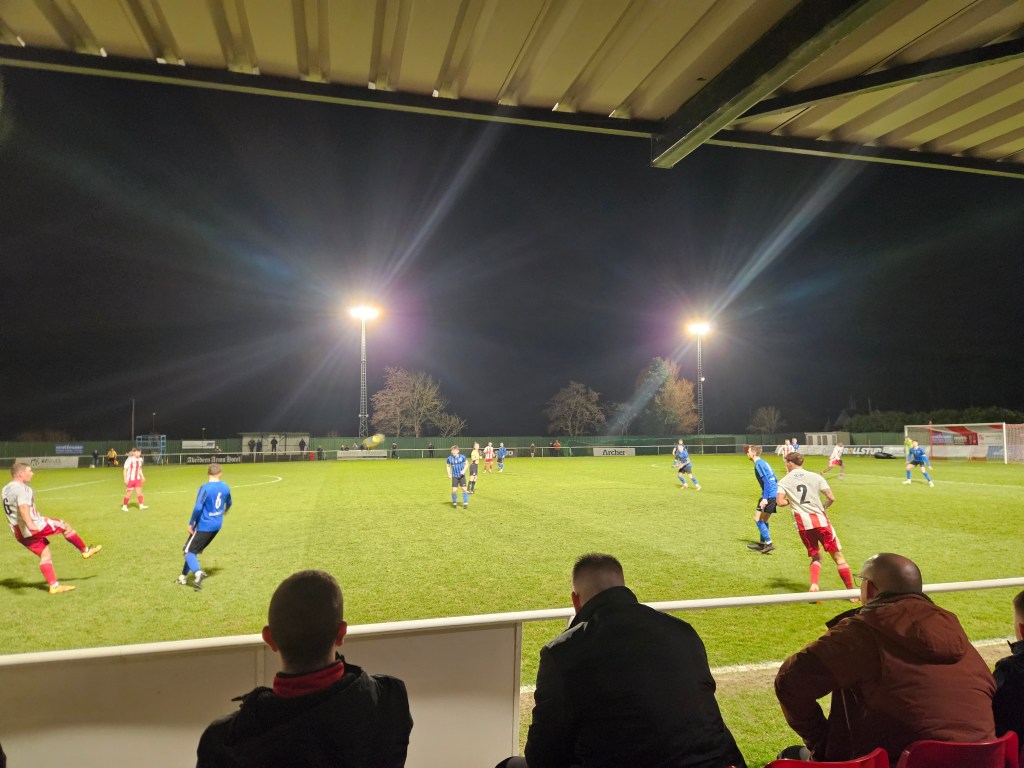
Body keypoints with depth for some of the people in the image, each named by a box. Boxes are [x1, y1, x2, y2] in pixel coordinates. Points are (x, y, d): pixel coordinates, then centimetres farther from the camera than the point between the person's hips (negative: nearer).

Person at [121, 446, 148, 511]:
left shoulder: (140, 459, 5)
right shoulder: (129, 460, -16)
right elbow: (125, 469, -13)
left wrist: (142, 476, 12)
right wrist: (125, 479, -17)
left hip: (137, 479, 5)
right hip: (130, 479, -5)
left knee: (139, 491, -1)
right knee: (129, 493, 2)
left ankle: (141, 505, 0)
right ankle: (124, 506, 17)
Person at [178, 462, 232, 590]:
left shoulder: (205, 488, -18)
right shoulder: (225, 487, 2)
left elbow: (198, 508, -23)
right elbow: (229, 503, 19)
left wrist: (191, 523, -10)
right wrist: (223, 512, 41)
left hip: (204, 526, -7)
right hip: (217, 525, 7)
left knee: (188, 551, 2)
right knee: (195, 550, 21)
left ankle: (198, 572, -22)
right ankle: (184, 576, 27)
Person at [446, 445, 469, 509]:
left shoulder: (462, 457, -10)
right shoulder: (449, 458, -7)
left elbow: (466, 464, 3)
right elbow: (448, 466, 8)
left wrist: (464, 470, -14)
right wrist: (449, 474, -5)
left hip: (462, 476, 0)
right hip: (454, 476, 1)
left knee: (464, 489, -4)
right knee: (454, 490, -5)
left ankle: (465, 503, 9)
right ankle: (454, 503, 18)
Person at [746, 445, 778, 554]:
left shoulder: (759, 464, -12)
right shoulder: (763, 463, 18)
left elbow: (767, 481, -20)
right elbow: (775, 480, 23)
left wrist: (765, 498, -24)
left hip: (769, 495, -10)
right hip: (774, 494, 10)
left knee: (757, 518, -6)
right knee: (764, 520, 17)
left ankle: (769, 543, -7)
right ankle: (762, 544, 23)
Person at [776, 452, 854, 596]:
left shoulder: (784, 481, 3)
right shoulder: (816, 477, 4)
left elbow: (780, 502, -10)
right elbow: (831, 498, -3)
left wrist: (790, 501, 11)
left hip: (803, 525, 1)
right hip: (820, 521, -1)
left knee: (816, 556, 17)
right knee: (838, 556, 9)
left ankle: (814, 585, -4)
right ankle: (851, 591, 9)